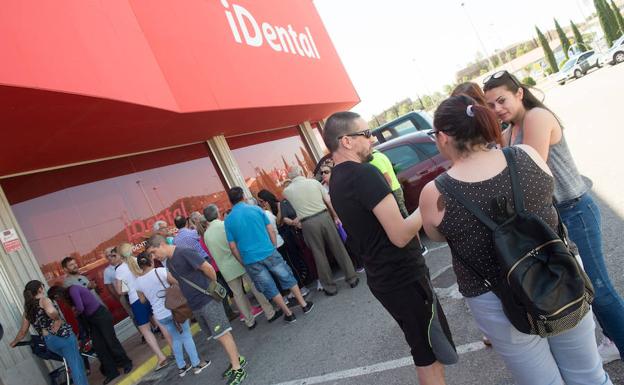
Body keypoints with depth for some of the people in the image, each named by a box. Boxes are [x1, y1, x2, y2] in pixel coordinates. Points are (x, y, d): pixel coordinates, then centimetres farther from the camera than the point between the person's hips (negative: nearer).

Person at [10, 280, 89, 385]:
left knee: (74, 362, 23)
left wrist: (14, 342, 38)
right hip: (63, 336, -7)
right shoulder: (44, 300, -3)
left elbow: (23, 331, 21)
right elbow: (51, 312, -26)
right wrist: (58, 319, -8)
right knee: (76, 366, -4)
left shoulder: (27, 310, 15)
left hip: (49, 342, 7)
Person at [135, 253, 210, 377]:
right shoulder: (160, 271, -15)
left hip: (160, 315, 4)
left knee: (176, 339, 19)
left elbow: (143, 300, 12)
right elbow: (178, 283, -7)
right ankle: (196, 364, 14)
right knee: (186, 336, 8)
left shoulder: (138, 281, -1)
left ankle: (181, 367, 26)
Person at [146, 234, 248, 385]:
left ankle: (237, 369, 5)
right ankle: (237, 359, 31)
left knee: (222, 334, -3)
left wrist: (214, 284, -4)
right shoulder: (169, 262, 10)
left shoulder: (184, 253, -18)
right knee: (218, 334, 16)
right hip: (195, 305, 9)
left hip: (208, 300, -9)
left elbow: (208, 268, -19)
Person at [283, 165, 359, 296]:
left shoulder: (287, 190, 3)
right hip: (324, 217, 1)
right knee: (338, 248, 11)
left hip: (308, 224, -1)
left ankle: (330, 287, 17)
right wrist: (336, 217, 12)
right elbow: (329, 201, 4)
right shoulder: (314, 182, 4)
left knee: (319, 254, 9)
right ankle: (352, 278, 20)